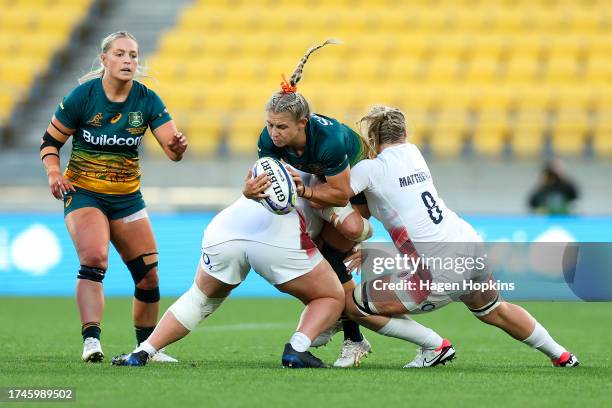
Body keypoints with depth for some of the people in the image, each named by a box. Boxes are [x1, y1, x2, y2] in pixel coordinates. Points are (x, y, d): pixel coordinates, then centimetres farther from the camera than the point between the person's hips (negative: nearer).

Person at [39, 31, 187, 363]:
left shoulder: (147, 100, -5)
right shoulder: (83, 95, -12)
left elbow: (172, 148, -13)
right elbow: (50, 142, -3)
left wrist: (178, 146, -36)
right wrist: (54, 172, -21)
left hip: (127, 197, 4)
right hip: (83, 193, -4)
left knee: (148, 275, 4)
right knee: (94, 259, -28)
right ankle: (91, 341, -29)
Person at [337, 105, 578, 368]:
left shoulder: (369, 169, -6)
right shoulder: (412, 152, 14)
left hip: (439, 276, -8)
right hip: (471, 244, 8)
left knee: (353, 304, 2)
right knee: (493, 311, 35)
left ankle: (435, 346, 8)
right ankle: (561, 356, 49)